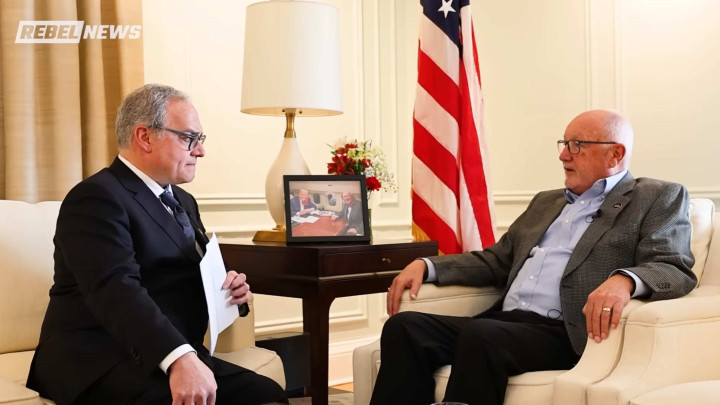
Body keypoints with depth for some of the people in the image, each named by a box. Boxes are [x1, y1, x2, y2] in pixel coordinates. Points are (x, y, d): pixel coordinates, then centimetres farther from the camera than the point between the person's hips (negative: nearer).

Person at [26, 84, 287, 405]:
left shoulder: (182, 201, 20)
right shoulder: (97, 198, -10)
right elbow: (117, 289, -26)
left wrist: (227, 286, 5)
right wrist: (180, 358, -39)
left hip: (176, 355, 8)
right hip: (102, 364, -8)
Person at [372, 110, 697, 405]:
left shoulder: (658, 199, 6)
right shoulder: (546, 201, 26)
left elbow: (675, 270, -8)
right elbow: (497, 261, 26)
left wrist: (624, 280, -31)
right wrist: (425, 265, 11)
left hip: (566, 334, -6)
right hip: (503, 322, 7)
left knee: (482, 335, -35)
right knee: (405, 326, -17)